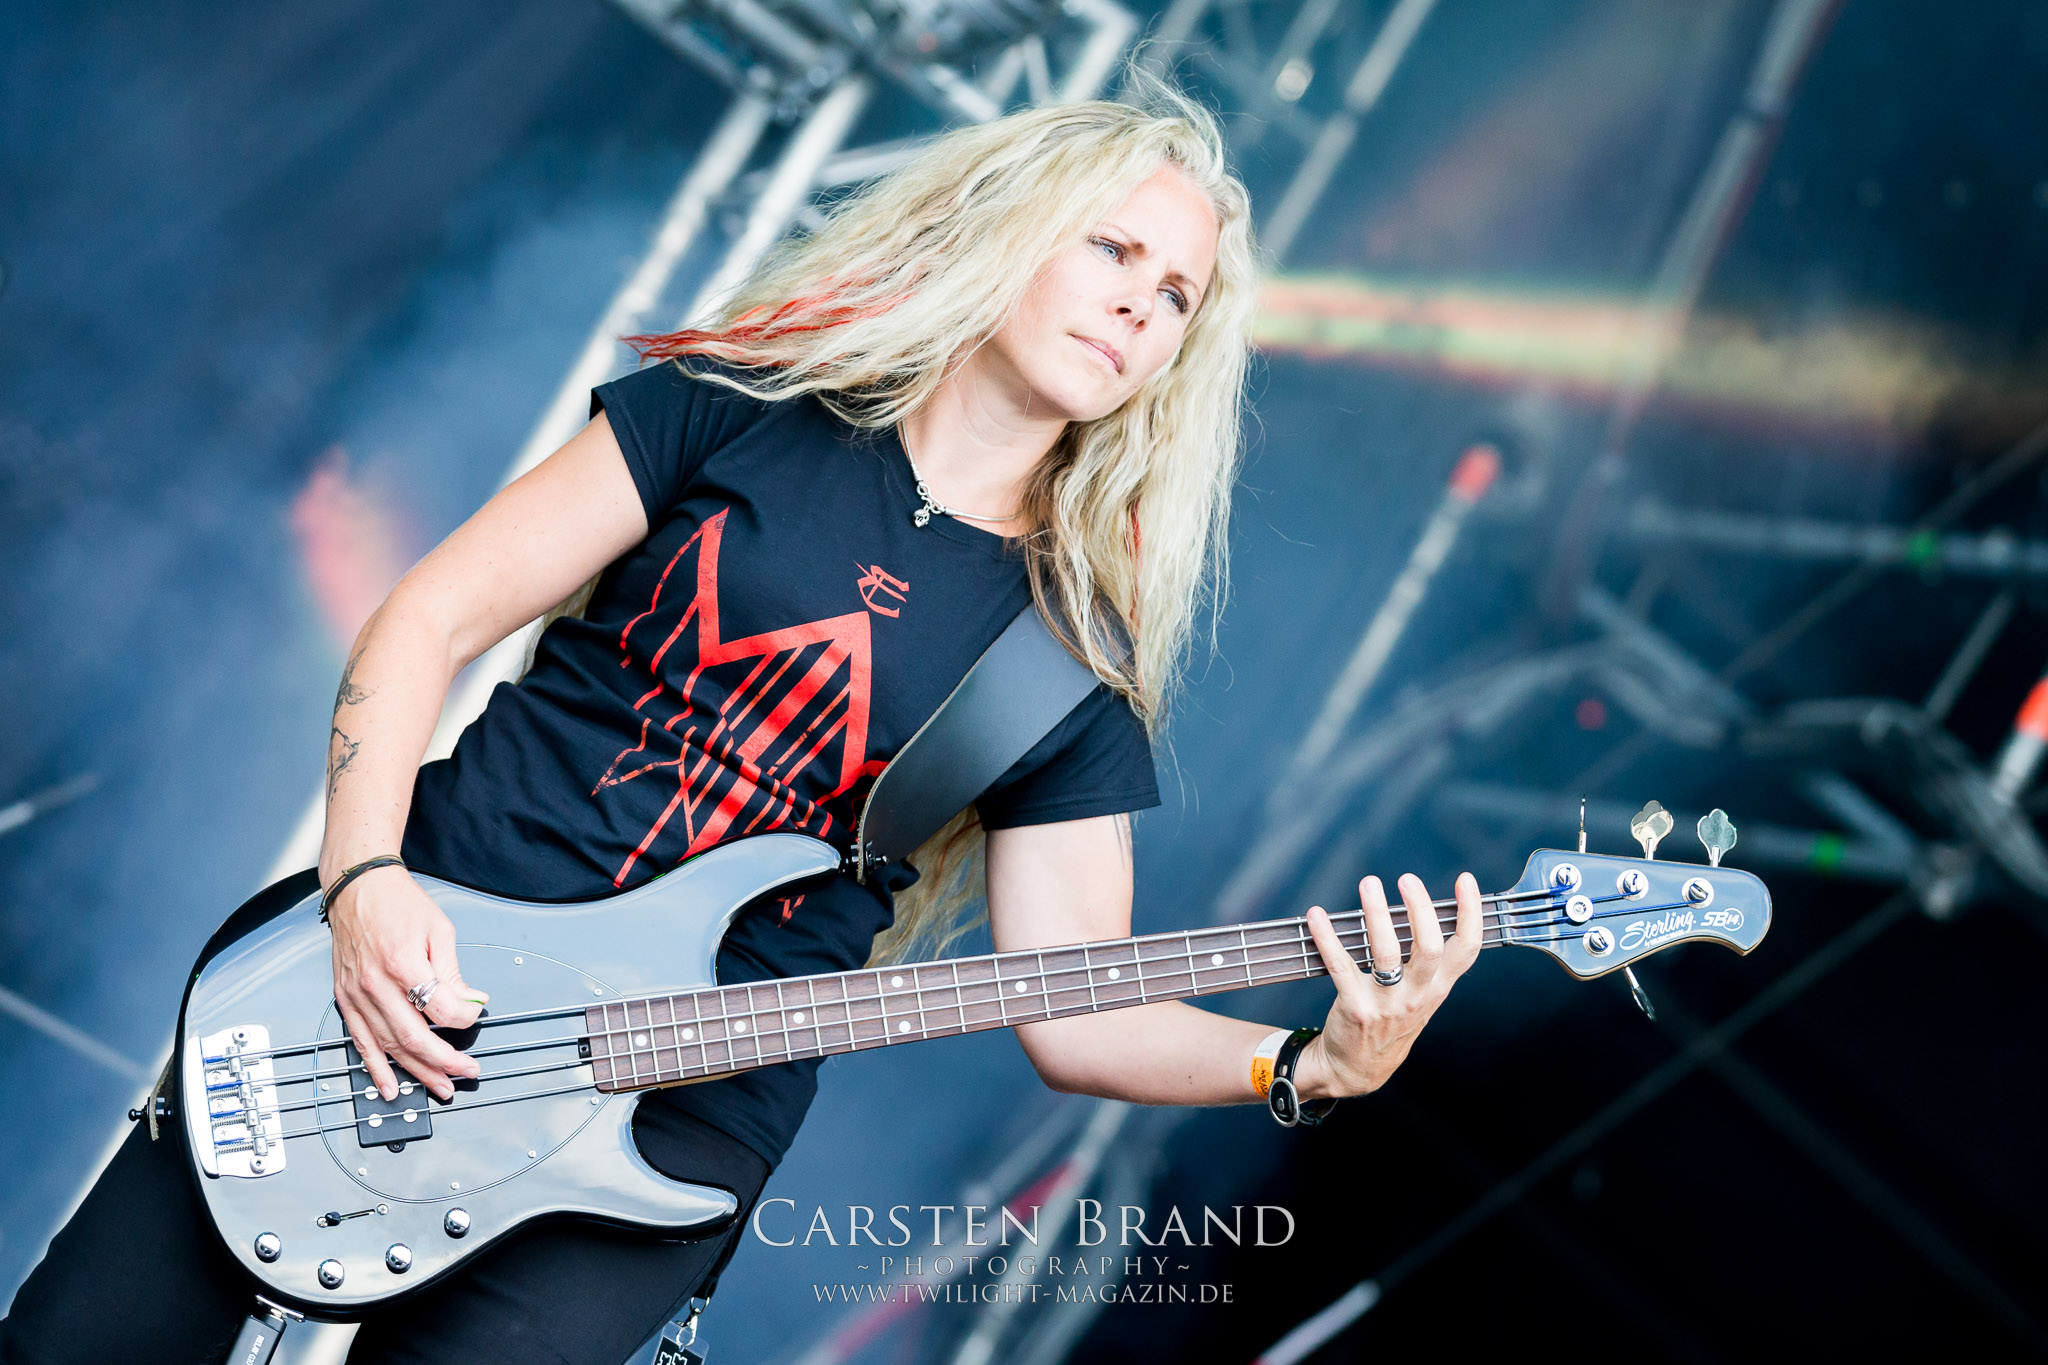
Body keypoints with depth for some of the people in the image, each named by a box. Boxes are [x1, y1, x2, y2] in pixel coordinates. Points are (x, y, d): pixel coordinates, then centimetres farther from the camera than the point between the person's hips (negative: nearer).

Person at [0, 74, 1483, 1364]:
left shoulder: (1076, 668, 4)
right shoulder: (738, 408, 1)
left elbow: (1074, 1009, 1)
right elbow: (428, 624, 0)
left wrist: (1318, 1060, -15)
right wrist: (367, 884, -15)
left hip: (677, 1113, 0)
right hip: (405, 970, 0)